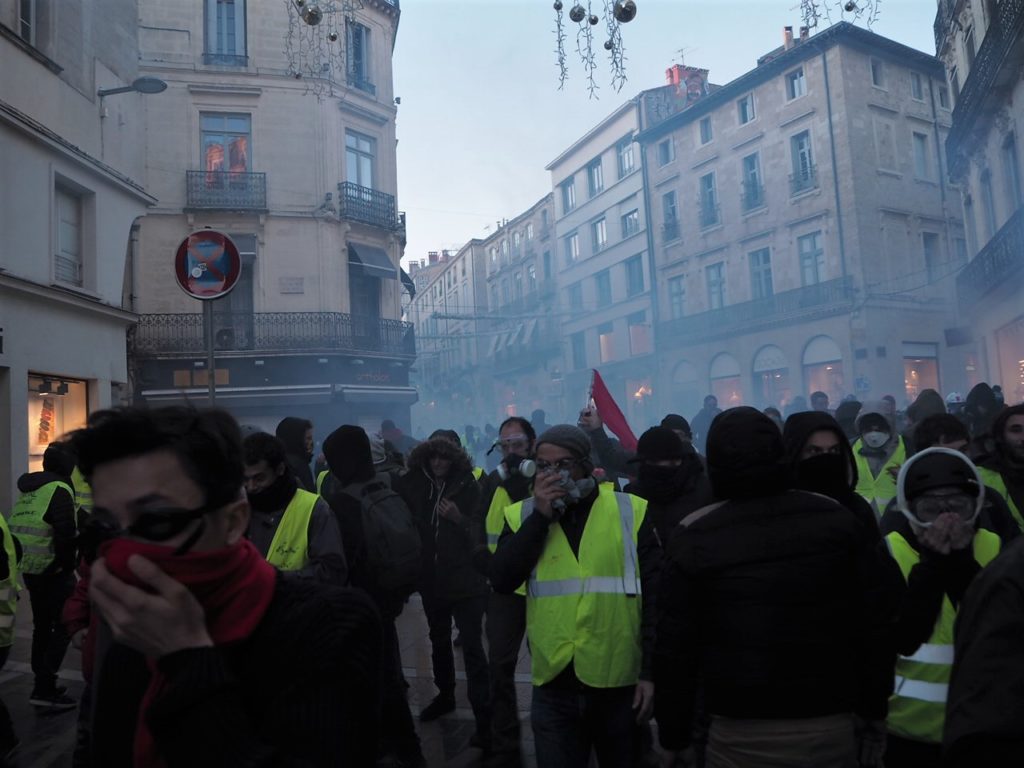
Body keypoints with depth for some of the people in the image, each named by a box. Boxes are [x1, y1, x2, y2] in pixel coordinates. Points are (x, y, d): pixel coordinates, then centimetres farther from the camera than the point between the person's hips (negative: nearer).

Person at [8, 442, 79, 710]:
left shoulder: (27, 489, 13)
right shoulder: (59, 490, -14)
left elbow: (16, 528, 16)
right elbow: (66, 534, -21)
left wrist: (23, 560, 19)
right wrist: (68, 564, -8)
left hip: (30, 570, 9)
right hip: (54, 571, -9)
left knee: (42, 627, 17)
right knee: (63, 626, -2)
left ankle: (43, 687, 25)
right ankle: (45, 688, -5)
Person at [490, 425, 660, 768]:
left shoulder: (630, 512, -5)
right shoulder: (523, 516, 1)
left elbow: (653, 597, -3)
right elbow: (502, 581, -12)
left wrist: (650, 670, -4)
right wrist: (540, 517, -16)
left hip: (619, 682, 0)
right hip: (553, 686, 0)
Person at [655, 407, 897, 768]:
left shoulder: (694, 537, -10)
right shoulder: (835, 518, -4)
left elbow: (675, 647, -7)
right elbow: (876, 621, 0)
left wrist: (674, 737, 4)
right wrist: (875, 713, 11)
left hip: (741, 736, -2)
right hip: (832, 727, 2)